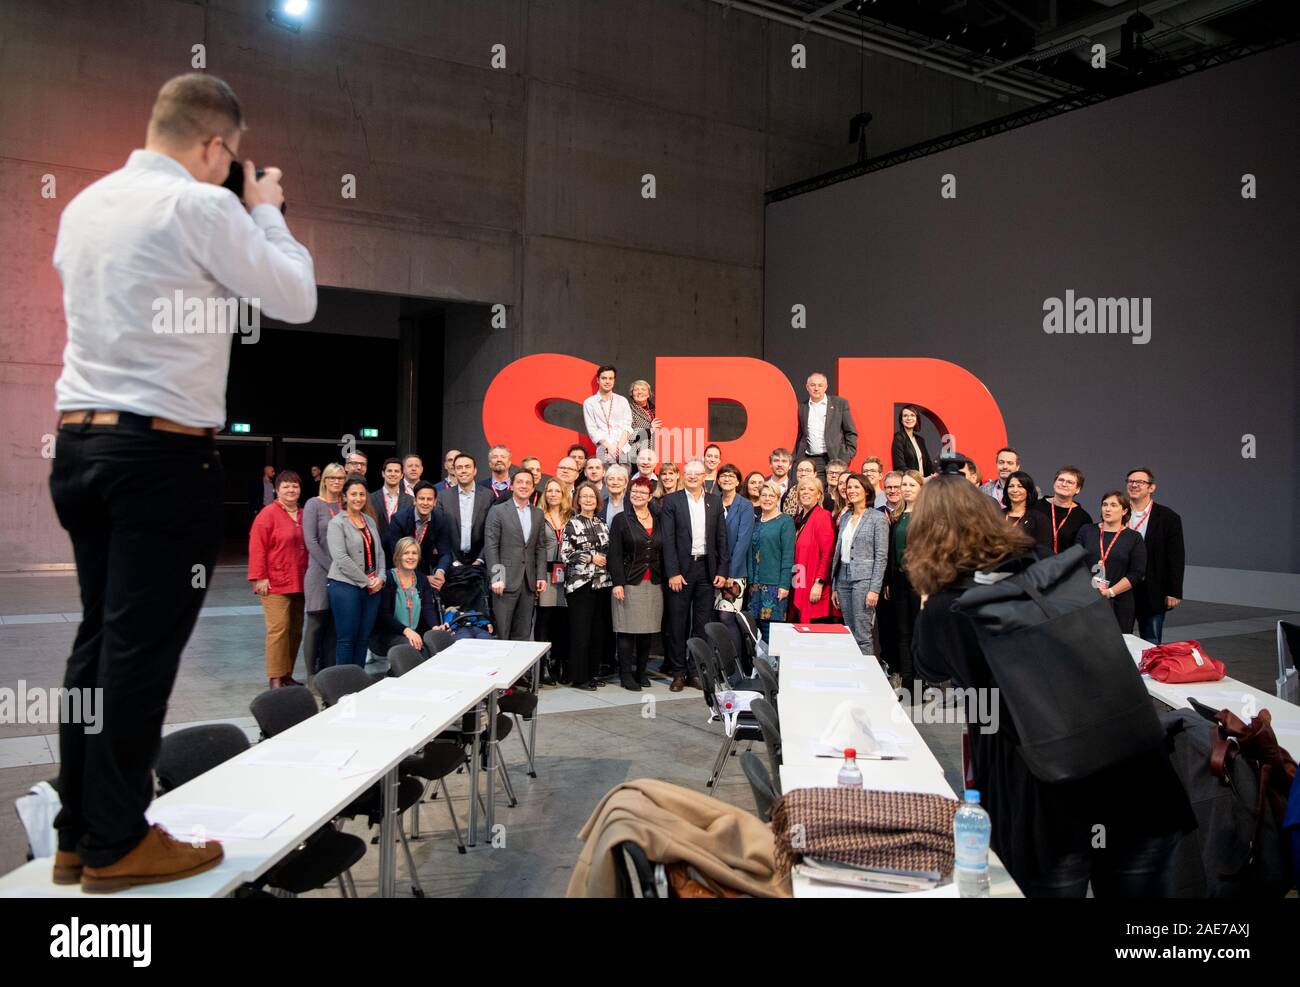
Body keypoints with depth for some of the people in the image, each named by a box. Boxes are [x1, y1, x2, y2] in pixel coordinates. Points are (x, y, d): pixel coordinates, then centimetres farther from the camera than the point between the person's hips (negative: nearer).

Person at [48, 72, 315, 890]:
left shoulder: (85, 204, 15)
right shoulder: (201, 206, -10)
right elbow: (297, 300, -5)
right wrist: (267, 211, 10)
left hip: (79, 441, 8)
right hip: (164, 452, -8)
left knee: (98, 637, 14)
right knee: (142, 647, 0)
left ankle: (77, 835, 22)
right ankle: (117, 845, 12)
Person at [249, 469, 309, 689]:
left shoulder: (303, 515, 14)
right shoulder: (268, 514, -5)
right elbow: (257, 546, -10)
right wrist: (259, 577, -15)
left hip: (299, 584, 6)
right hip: (275, 584, -6)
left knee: (296, 630, 8)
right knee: (278, 629, -10)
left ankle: (287, 674, 17)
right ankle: (274, 678, -3)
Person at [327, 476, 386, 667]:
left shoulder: (370, 521, 14)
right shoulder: (337, 523, -6)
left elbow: (379, 552, 16)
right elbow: (341, 558, -14)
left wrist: (380, 578, -1)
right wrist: (367, 581, -12)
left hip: (372, 588, 6)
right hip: (345, 586, -6)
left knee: (363, 638, 9)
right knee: (346, 639, -1)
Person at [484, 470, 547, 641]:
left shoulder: (538, 513, 13)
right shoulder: (497, 511, -2)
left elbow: (540, 548, 14)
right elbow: (490, 547, -6)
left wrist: (541, 576, 4)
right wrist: (495, 578, -13)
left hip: (529, 582, 4)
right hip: (506, 581, -4)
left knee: (523, 635, 8)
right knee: (501, 634, -2)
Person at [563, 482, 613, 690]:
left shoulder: (602, 524, 15)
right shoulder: (572, 524, -1)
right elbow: (565, 554, -8)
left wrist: (605, 559, 3)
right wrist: (591, 557, -11)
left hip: (601, 583, 5)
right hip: (580, 583, -5)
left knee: (599, 630, 7)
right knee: (580, 631, -3)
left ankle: (594, 672, 18)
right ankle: (579, 677, 4)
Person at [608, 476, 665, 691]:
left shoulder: (658, 521, 12)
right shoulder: (621, 519, 1)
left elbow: (662, 553, 14)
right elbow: (614, 554, -6)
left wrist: (664, 579, 7)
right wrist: (617, 582, -13)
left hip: (653, 584, 4)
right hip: (629, 583, -4)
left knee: (648, 630, 5)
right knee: (627, 629, -3)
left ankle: (641, 671, 17)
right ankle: (625, 675, 4)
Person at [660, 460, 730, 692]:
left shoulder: (715, 502, 9)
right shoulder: (672, 501, 0)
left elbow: (721, 539, 9)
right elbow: (668, 539, -5)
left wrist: (722, 570, 2)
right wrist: (673, 572, -11)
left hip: (707, 568, 3)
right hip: (681, 568, -3)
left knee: (702, 623, 6)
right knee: (678, 622, 2)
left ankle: (696, 671, 15)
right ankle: (679, 672, 10)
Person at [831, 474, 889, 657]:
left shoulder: (878, 518, -4)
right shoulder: (845, 518, 14)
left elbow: (881, 556, -8)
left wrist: (875, 589, -15)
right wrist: (834, 586, 13)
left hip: (864, 579, -6)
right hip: (843, 578, 6)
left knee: (863, 635, -8)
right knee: (849, 633, 8)